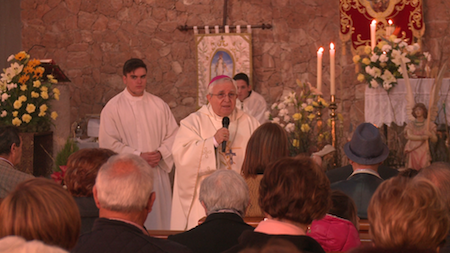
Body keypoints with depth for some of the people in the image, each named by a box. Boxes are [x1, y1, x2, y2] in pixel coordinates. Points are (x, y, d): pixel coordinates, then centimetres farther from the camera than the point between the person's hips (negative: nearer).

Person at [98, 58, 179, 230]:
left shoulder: (159, 105, 11)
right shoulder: (112, 108, 1)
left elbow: (173, 134, 10)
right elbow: (108, 143, -6)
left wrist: (160, 153, -10)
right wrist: (138, 156, -13)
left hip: (157, 174, 3)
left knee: (159, 220, 2)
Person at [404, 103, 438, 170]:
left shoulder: (429, 125, 5)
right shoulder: (410, 125, 7)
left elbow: (435, 139, 2)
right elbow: (409, 136, -10)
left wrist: (430, 135, -21)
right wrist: (422, 138, -24)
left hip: (423, 152, -1)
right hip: (413, 152, 1)